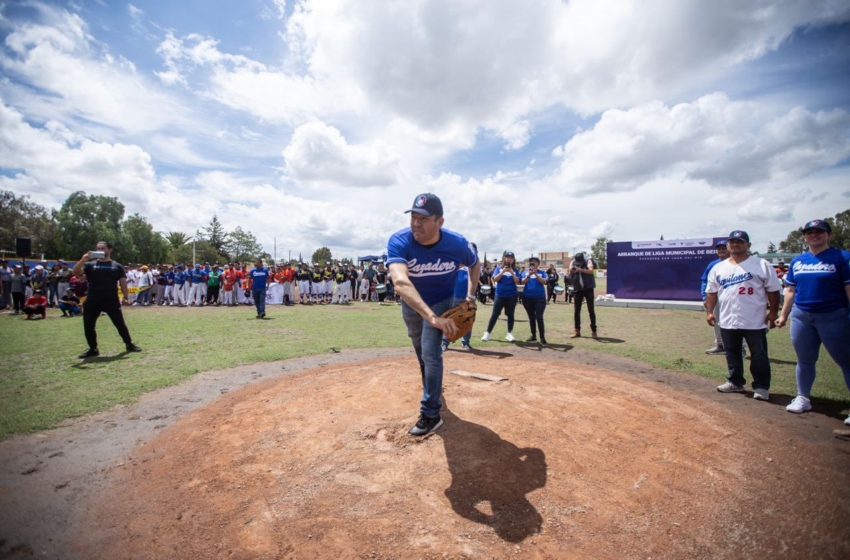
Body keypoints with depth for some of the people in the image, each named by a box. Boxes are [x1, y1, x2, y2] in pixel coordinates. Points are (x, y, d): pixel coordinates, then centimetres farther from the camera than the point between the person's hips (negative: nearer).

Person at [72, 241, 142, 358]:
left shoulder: (117, 266, 6)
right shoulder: (90, 264, 6)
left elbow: (123, 282, 6)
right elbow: (76, 273, -9)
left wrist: (126, 297, -2)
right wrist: (82, 260, -22)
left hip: (112, 301, -1)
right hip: (92, 301, 2)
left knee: (120, 324, 5)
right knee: (88, 326, 6)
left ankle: (129, 344, 18)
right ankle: (93, 349, 21)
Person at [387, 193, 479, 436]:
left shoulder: (458, 244, -28)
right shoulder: (398, 242, -35)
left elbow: (475, 264, -3)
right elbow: (400, 281, -52)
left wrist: (470, 296, -11)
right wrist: (432, 318, -63)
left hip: (441, 302, -2)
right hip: (411, 305, 2)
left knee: (430, 354, -11)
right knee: (422, 352, 22)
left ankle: (430, 415, 4)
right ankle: (433, 387, 50)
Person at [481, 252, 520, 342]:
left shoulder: (515, 270, 5)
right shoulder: (499, 268, 2)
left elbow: (517, 282, -5)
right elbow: (495, 279, -8)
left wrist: (512, 272, -16)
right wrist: (503, 271, -18)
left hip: (512, 295, 1)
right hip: (500, 295, -1)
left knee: (510, 314, 7)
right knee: (495, 314, -1)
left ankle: (510, 334, 16)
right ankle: (487, 333, 4)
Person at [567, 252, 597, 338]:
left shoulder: (588, 261, -7)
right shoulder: (572, 263, -1)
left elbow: (591, 271, -25)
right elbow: (568, 277, -5)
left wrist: (580, 270, -41)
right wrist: (570, 272, -27)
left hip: (588, 288, -2)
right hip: (578, 289, 3)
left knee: (591, 310, 1)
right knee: (577, 310, 4)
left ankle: (593, 330, 8)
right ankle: (577, 331, 10)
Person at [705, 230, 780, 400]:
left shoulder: (762, 265, -2)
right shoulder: (718, 268, 8)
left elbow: (773, 291, -2)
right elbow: (711, 292, 11)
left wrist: (773, 313, -7)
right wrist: (709, 311, 3)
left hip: (755, 321, -4)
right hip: (727, 321, 4)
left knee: (759, 355, 4)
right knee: (732, 353, 14)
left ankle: (761, 386, 16)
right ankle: (735, 382, 27)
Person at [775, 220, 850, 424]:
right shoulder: (797, 261, 10)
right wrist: (783, 315, 13)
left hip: (833, 317, -4)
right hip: (801, 316, 4)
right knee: (805, 361, 13)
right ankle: (803, 398, 25)